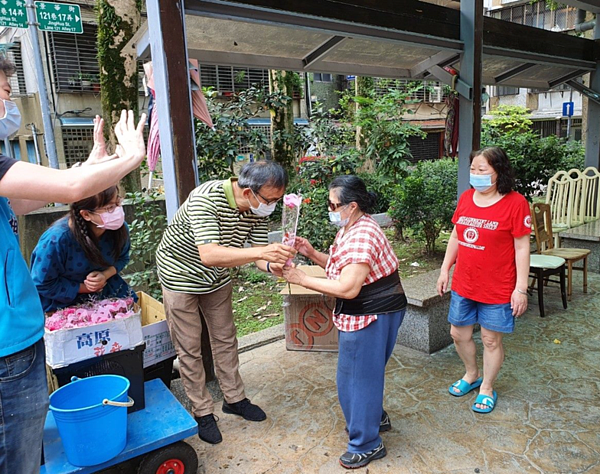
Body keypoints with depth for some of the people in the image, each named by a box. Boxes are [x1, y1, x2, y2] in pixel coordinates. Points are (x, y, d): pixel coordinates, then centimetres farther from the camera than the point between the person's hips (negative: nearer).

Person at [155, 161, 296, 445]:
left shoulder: (258, 209, -15)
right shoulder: (205, 199, -36)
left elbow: (258, 254, -12)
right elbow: (209, 255, -47)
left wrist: (272, 265, -35)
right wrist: (262, 252, -55)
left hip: (216, 277, 6)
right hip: (180, 275, -6)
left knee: (225, 339, 15)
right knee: (189, 348, 4)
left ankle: (234, 398, 33)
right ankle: (202, 412, 22)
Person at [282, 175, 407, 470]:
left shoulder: (362, 236, -26)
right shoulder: (349, 228, 7)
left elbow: (347, 288, -30)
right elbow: (340, 267, 12)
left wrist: (302, 279, -24)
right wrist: (312, 253, -4)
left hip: (372, 314, -10)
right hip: (360, 313, 10)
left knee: (357, 375, 4)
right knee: (365, 371, 24)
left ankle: (366, 445, 22)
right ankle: (375, 417, 46)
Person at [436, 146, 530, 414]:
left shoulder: (515, 203, -13)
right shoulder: (465, 198, 3)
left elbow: (522, 248, -12)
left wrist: (521, 288, -13)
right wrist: (445, 269, 11)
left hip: (497, 289, -5)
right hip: (463, 284, 5)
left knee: (491, 340, 9)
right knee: (459, 333, 16)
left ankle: (487, 389, 32)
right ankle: (471, 375, 42)